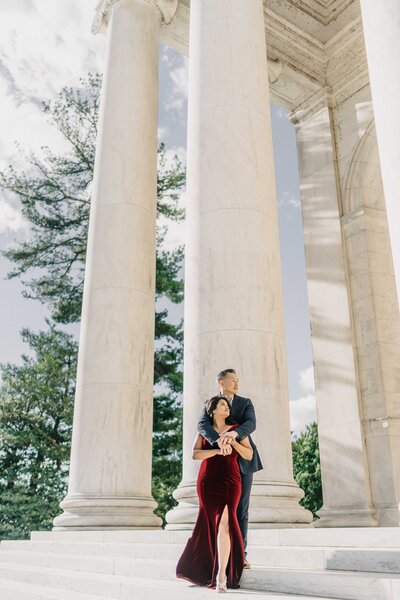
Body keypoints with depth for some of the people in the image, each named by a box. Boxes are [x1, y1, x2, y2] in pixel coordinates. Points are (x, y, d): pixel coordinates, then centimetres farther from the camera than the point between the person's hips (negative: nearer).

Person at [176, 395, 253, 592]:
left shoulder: (236, 429, 10)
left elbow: (249, 455, 5)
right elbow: (195, 454, -4)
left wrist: (232, 441, -11)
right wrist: (218, 451, -17)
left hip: (230, 481, -1)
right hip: (208, 481, 1)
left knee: (224, 521, -15)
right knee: (211, 522, 6)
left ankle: (221, 575, -16)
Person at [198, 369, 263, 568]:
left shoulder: (245, 403, 4)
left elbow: (251, 424, -16)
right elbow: (202, 425, -20)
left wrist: (234, 432, -38)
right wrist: (218, 440, -40)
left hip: (243, 461, 1)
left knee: (241, 509, 4)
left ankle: (241, 553, 11)